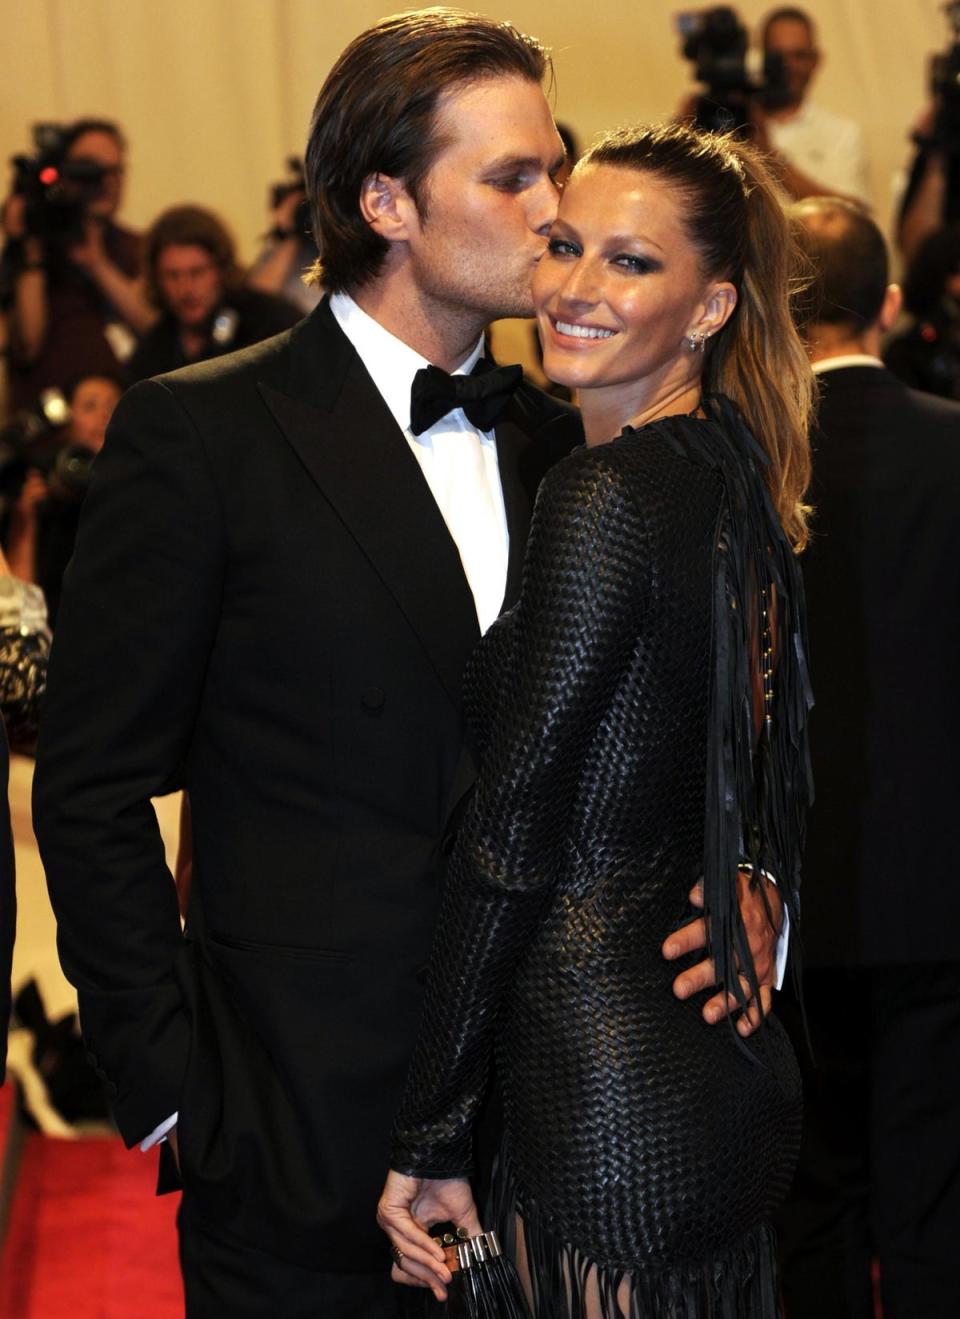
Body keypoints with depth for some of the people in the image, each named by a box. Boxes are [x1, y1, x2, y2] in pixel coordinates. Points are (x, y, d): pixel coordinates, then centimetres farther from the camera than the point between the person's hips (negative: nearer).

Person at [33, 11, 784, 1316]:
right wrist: (172, 1090, -11)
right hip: (309, 1141, -5)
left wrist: (740, 888, -5)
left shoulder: (561, 443, 10)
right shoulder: (197, 435, -7)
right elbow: (94, 787, -7)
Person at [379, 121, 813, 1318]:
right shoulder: (739, 481, 10)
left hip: (616, 1104, -9)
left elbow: (511, 834, -16)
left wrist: (426, 1142, -11)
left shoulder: (603, 498, -16)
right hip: (738, 1082, 9)